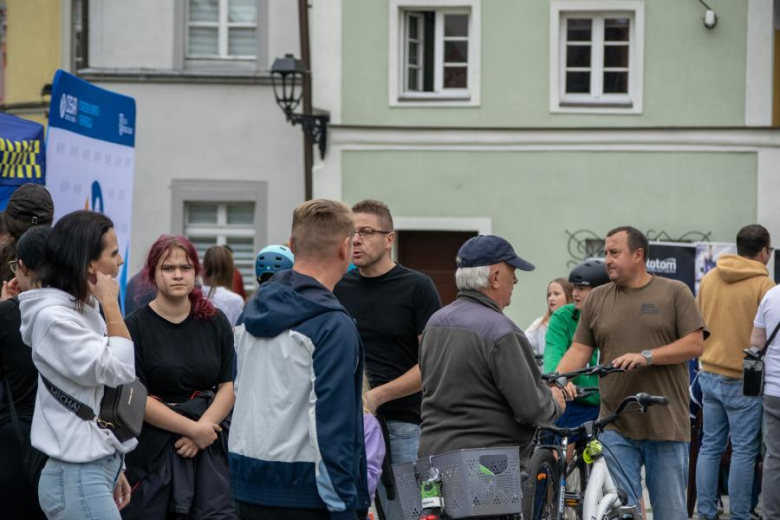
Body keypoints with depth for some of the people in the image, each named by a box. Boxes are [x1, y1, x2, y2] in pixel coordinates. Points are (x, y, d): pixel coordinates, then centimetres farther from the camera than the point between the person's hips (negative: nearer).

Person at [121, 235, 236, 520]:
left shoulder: (215, 322, 7)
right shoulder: (136, 326, -4)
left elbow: (229, 386, 3)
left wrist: (203, 428, -13)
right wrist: (193, 428, -12)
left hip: (209, 442, 2)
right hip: (153, 446, -2)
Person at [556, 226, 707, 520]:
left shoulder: (674, 293, 3)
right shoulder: (597, 299, 11)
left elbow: (695, 344, -4)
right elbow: (579, 351, 8)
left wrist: (646, 357, -16)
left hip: (666, 426, -2)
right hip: (616, 427, 2)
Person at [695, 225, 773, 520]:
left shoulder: (709, 279, 7)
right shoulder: (763, 284, -13)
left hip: (710, 373, 6)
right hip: (744, 379, -6)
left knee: (710, 446, 11)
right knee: (744, 451, 1)